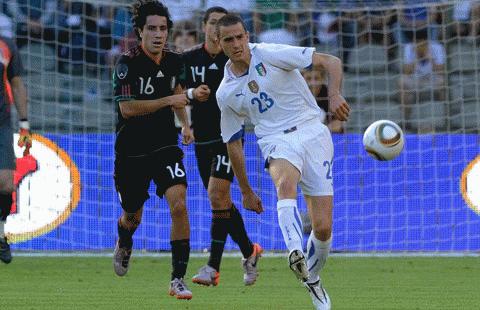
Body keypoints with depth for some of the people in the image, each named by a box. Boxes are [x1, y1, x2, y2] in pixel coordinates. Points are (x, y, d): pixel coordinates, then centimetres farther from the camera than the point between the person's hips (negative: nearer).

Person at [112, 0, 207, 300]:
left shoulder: (174, 61, 0)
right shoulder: (127, 63, -16)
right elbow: (127, 108, -24)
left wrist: (185, 124, 18)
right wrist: (167, 100, -25)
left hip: (166, 146, 3)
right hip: (131, 151, -3)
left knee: (178, 204, -20)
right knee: (133, 218, 14)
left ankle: (178, 278, -15)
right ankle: (124, 244, 54)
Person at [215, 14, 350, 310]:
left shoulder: (270, 55, -3)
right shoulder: (225, 93, 9)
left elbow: (331, 62, -5)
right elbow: (233, 143, 20)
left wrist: (335, 95, -24)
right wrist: (246, 191, 22)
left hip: (312, 132, -1)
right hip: (277, 141, 1)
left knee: (323, 228, -9)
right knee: (286, 183, -38)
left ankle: (312, 278, 22)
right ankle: (296, 253, -60)